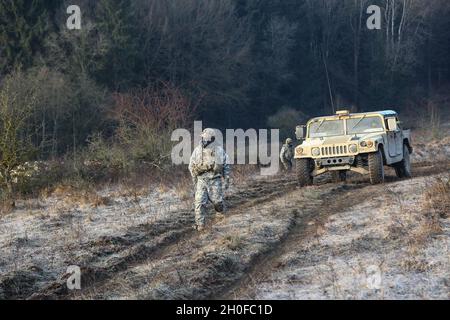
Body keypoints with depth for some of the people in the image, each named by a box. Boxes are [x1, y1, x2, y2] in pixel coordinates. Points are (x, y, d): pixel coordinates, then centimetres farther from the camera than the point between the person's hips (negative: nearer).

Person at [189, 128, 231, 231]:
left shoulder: (219, 151, -6)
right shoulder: (197, 150, -3)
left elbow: (226, 166, 3)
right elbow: (192, 167, 8)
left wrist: (226, 180, 0)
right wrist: (194, 180, 8)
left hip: (215, 180, -1)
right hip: (201, 180, 1)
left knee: (217, 200, 6)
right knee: (199, 202, -7)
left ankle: (220, 211, 41)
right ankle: (200, 224, -2)